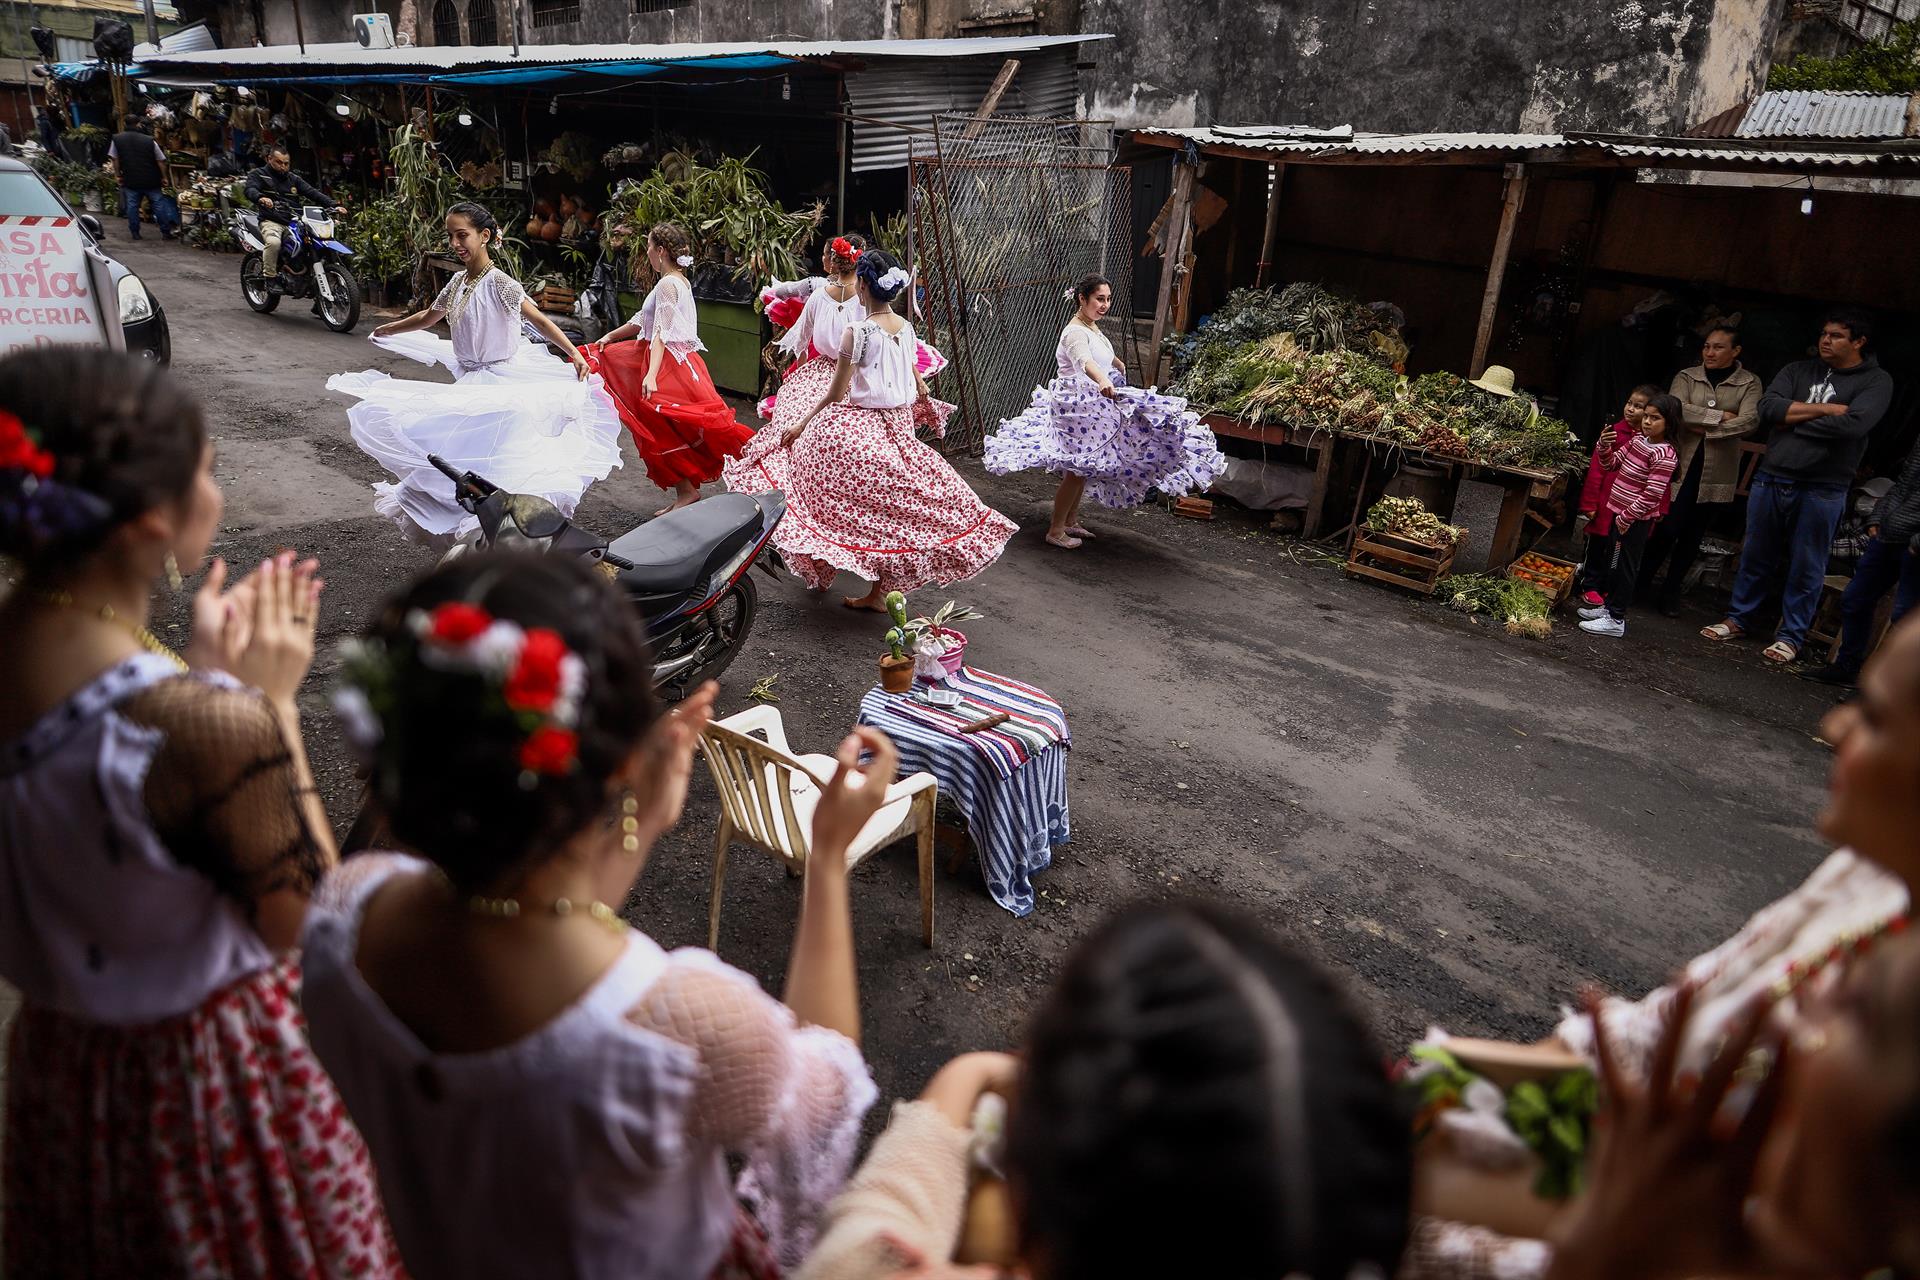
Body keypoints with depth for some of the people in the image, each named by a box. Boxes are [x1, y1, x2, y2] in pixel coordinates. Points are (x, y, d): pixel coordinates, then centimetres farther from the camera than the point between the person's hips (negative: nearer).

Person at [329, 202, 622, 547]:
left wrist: (574, 354, -37)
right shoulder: (458, 282, 9)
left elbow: (538, 319, -21)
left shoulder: (498, 282, -13)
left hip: (499, 383, -7)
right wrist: (387, 330, 43)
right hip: (468, 383, 8)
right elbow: (428, 318, 26)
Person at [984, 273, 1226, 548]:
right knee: (1077, 469, -6)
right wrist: (1102, 381, -64)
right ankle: (1056, 530, 3)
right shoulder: (1076, 332, -21)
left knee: (1083, 467, 16)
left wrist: (1118, 363, 55)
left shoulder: (1093, 328, 10)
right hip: (1078, 407, -10)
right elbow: (1085, 362, -44)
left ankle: (1071, 521, 29)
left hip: (1091, 407, 10)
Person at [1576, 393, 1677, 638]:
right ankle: (1608, 606, 33)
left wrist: (1626, 517, -19)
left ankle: (1616, 619, 7)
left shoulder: (1664, 456, -19)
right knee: (1610, 561, 19)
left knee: (1622, 567, -1)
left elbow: (1652, 495, -22)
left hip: (1634, 521, -8)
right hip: (1617, 512, 8)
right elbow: (1612, 463, 13)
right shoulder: (1637, 439, 5)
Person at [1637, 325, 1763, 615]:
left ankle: (1671, 591, 18)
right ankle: (1643, 582, 12)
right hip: (1682, 464, -1)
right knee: (1669, 528, -6)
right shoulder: (1687, 377, 5)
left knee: (1693, 535, 8)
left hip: (1718, 472, 1)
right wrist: (1720, 416, -13)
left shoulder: (1749, 383, 4)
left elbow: (1749, 420, -10)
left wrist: (1706, 429, -14)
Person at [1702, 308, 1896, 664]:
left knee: (1806, 567, 5)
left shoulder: (1876, 381, -1)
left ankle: (1791, 636, 15)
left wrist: (1793, 420, -9)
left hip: (1821, 490, -3)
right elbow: (1768, 407, -7)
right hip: (1771, 479, 4)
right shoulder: (1798, 370, 9)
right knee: (1755, 556, 13)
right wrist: (1824, 409, -13)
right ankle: (1738, 619, 27)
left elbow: (1852, 424, -19)